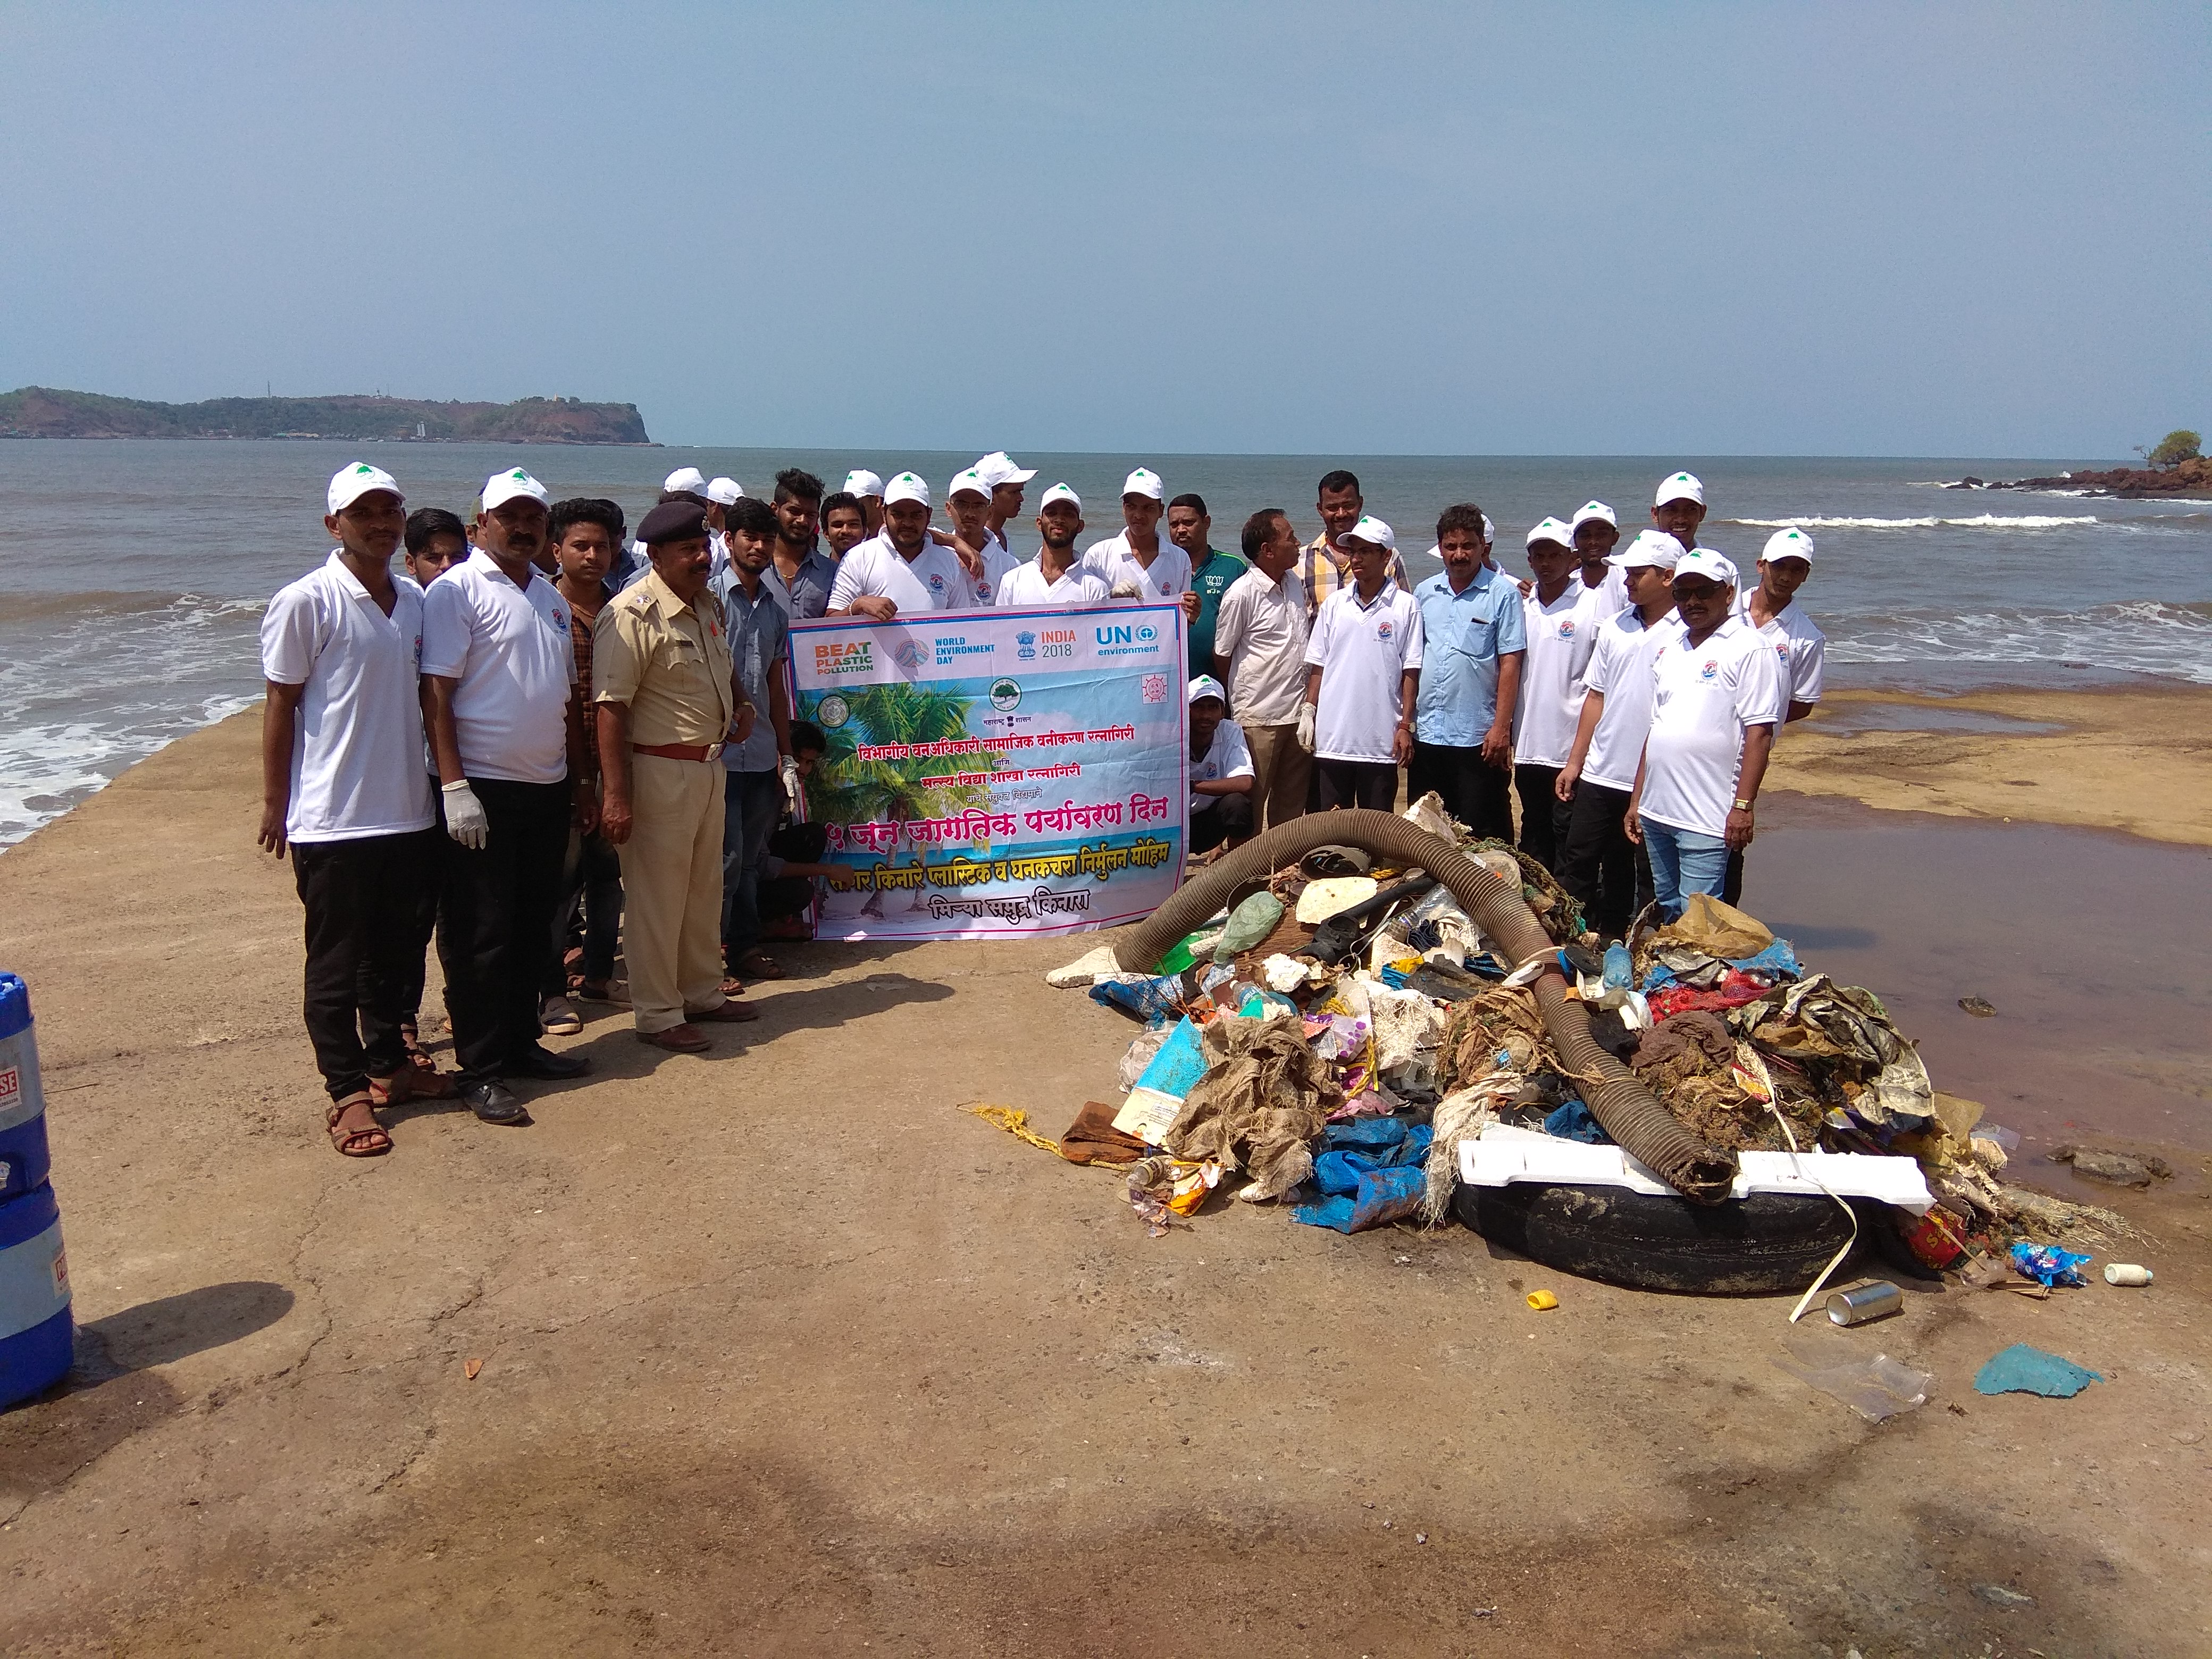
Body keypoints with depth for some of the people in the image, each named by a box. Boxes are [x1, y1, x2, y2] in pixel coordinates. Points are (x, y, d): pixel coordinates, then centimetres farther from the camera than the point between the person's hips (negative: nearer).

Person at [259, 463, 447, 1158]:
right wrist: (275, 806, -6)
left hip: (407, 811, 6)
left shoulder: (415, 601, 7)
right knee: (337, 962, 4)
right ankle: (346, 1093, 13)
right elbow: (280, 706, -7)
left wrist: (438, 785, 14)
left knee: (393, 951, 17)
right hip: (332, 818, -6)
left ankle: (388, 1065, 32)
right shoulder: (305, 602, -11)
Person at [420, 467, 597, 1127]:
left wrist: (582, 781, 19)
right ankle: (480, 1069, 6)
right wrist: (454, 787, -20)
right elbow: (436, 693, -14)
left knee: (533, 929, 14)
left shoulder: (550, 597, 16)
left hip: (547, 790, 7)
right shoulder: (456, 590, -7)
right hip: (483, 790, -7)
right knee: (480, 936, -1)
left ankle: (521, 1043, 26)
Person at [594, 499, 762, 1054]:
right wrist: (617, 793, -24)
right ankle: (657, 1014, 11)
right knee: (658, 894, 0)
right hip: (660, 772, -9)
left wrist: (740, 705, 8)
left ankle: (702, 993, 33)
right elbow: (610, 706, -20)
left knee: (705, 888, 18)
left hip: (709, 766, 9)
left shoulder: (707, 605, 11)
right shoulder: (633, 614, -17)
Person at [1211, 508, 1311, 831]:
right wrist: (1240, 699, 7)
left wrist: (1308, 703, 16)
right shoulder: (1242, 594, -13)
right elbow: (1222, 654, -5)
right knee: (1250, 802, 2)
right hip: (1259, 718, -6)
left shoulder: (1295, 583, 9)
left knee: (1292, 804, 13)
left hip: (1297, 713, 6)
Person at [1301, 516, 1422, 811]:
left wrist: (1405, 726, -6)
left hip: (1380, 742, -3)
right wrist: (1308, 710, 4)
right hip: (1332, 739, 3)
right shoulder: (1335, 604, 9)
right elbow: (1318, 665, 12)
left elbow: (1411, 672, -2)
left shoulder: (1406, 606, -1)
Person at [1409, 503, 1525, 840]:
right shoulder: (1424, 593, 10)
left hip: (1478, 737, -5)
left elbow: (1510, 663, -7)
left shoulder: (1503, 593, -3)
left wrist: (1501, 727, -13)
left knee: (1484, 838, 1)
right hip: (1427, 734, 5)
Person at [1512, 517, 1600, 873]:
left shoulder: (1593, 606, -5)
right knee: (1534, 830, 15)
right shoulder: (1520, 604, 9)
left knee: (1567, 831, 0)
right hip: (1528, 744, 5)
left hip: (1572, 745, -5)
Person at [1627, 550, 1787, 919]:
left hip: (1708, 819, -7)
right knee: (1666, 913, 15)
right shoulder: (1667, 647, 15)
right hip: (1656, 811, 7)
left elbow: (1759, 733, -12)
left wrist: (1743, 805, -18)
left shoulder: (1749, 649, -7)